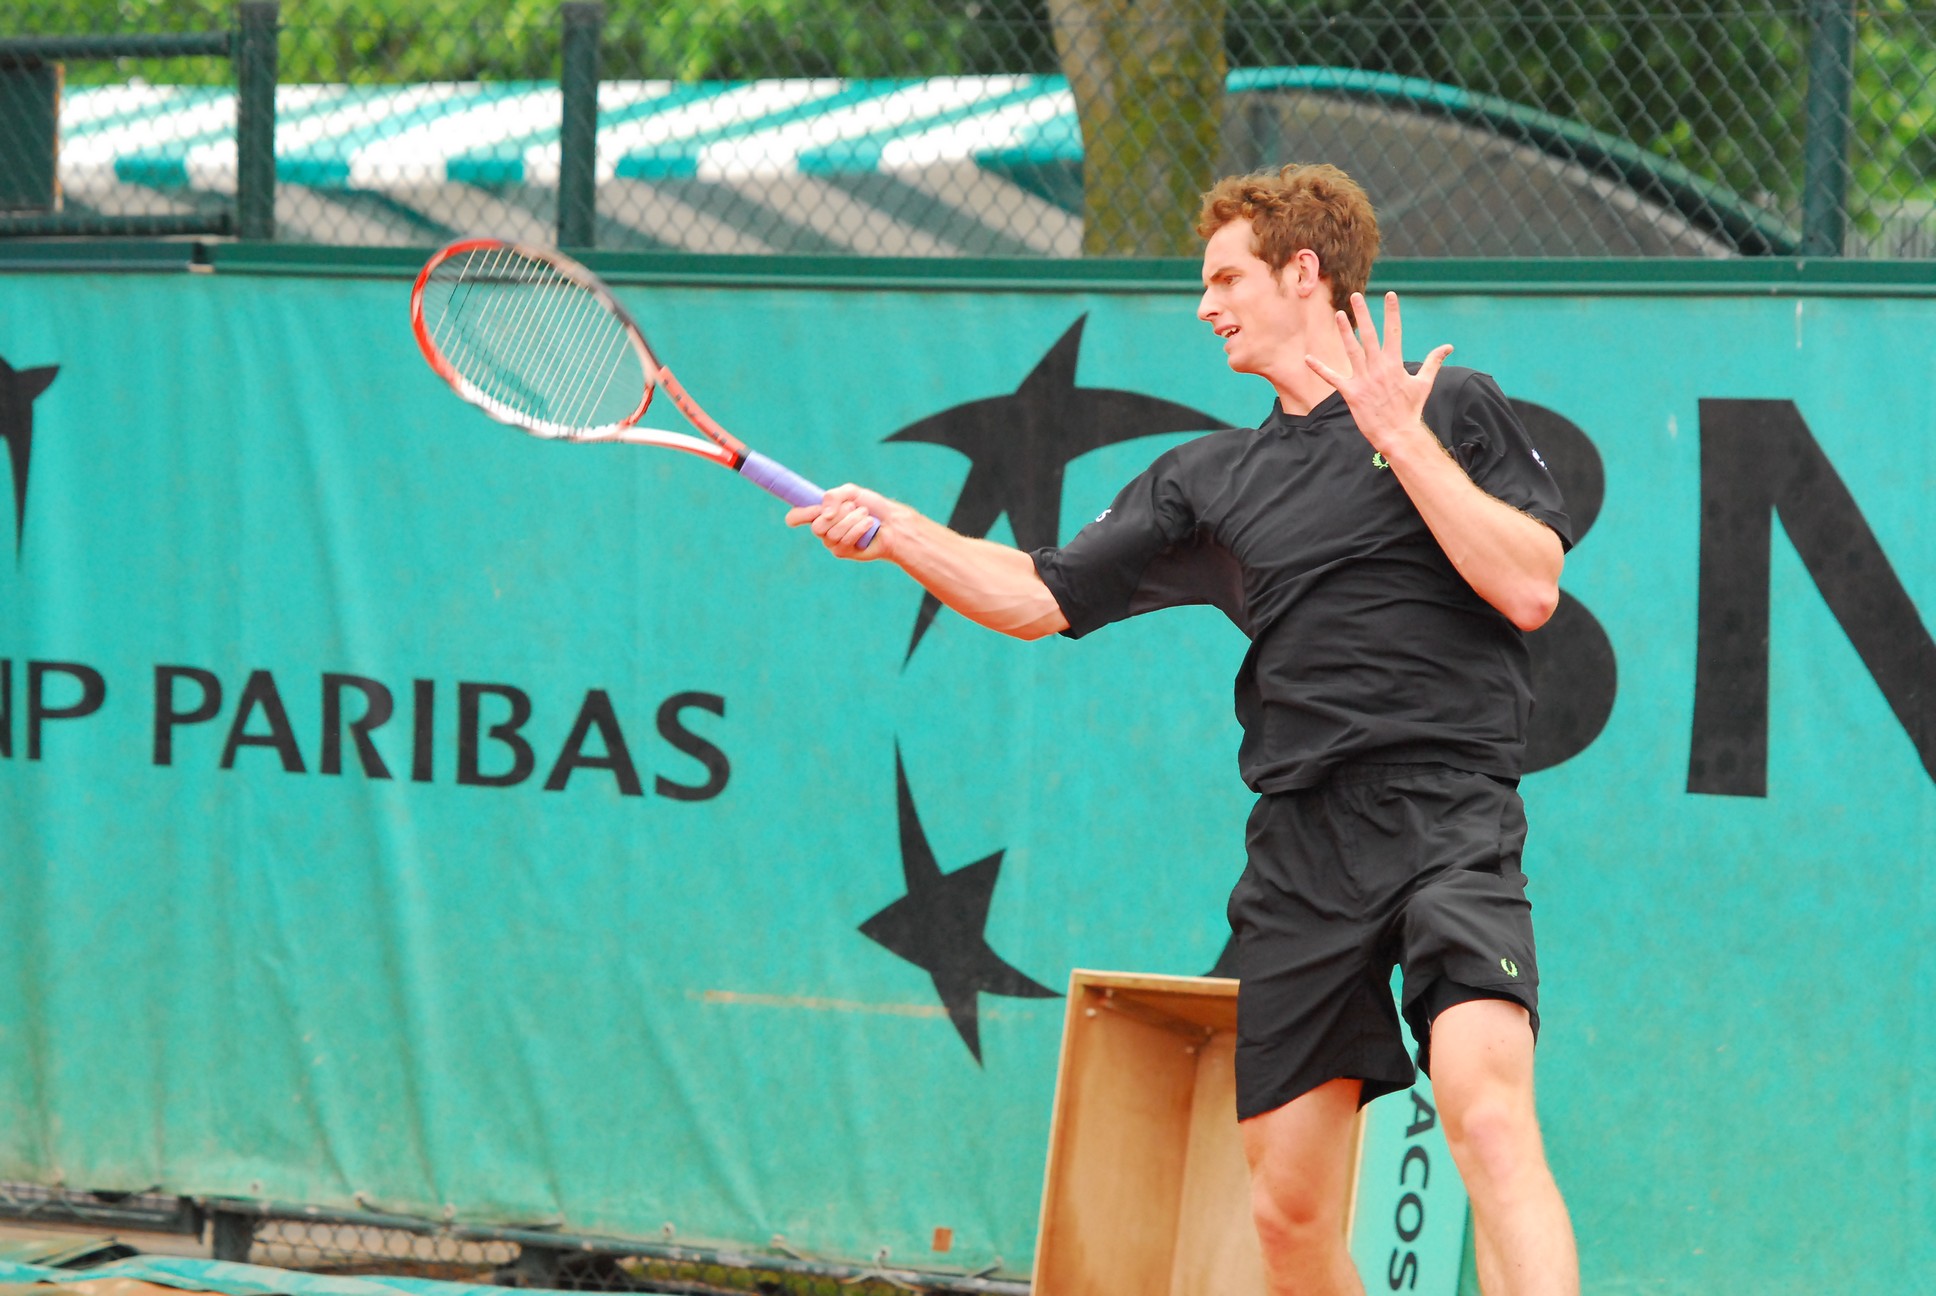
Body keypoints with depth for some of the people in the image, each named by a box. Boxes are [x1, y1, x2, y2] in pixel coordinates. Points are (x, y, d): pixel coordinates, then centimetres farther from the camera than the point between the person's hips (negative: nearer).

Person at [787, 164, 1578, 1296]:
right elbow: (1040, 596, 19)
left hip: (1447, 811, -5)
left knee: (1490, 1116, -27)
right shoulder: (1209, 478, 19)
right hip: (1301, 841, 5)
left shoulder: (1453, 406, 6)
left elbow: (1530, 588, -6)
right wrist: (900, 534, 6)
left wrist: (1403, 439, -7)